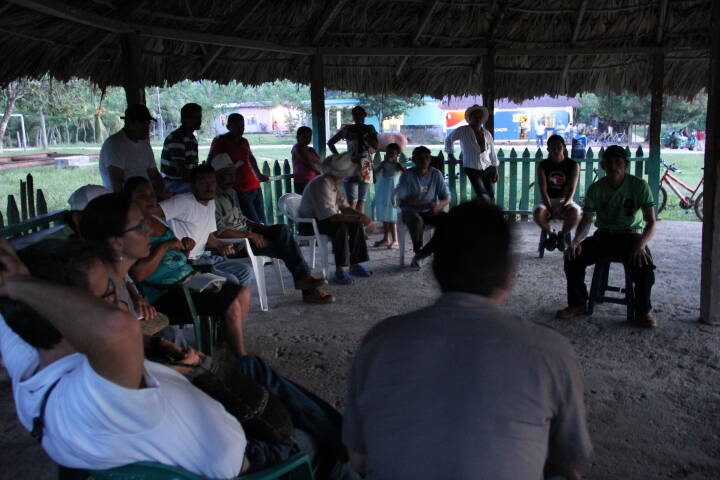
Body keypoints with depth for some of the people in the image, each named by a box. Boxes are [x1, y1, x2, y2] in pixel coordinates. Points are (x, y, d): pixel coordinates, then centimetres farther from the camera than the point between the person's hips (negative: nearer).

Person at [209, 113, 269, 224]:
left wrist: (259, 175, 38)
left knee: (262, 223, 8)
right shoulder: (220, 141, -2)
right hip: (240, 191, -7)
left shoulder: (244, 141, 16)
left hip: (255, 186, 7)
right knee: (255, 224, -14)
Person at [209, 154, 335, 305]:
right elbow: (217, 232, -24)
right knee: (283, 247, -17)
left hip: (246, 233, 9)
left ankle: (303, 277, -15)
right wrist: (250, 235, -21)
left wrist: (256, 226, 7)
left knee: (282, 229, -14)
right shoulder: (214, 199, -16)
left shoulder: (231, 192, 17)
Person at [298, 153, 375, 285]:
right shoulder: (321, 185, -26)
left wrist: (363, 217, -9)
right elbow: (331, 217, -31)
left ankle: (354, 265, 1)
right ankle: (339, 271, -28)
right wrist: (359, 218, -29)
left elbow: (344, 207, 7)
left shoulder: (334, 184, 4)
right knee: (341, 227, -32)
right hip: (308, 223, -9)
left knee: (356, 224, -4)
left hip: (322, 219, 9)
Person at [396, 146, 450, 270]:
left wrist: (439, 205, -24)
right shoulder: (407, 175, -10)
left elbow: (447, 198, 2)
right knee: (417, 221, -39)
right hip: (410, 211, -4)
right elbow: (401, 202, -14)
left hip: (430, 211, 4)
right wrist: (421, 203, -30)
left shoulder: (436, 174, -1)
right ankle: (417, 250, -9)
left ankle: (420, 255, -15)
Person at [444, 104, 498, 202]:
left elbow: (492, 153, 14)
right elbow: (449, 140, 13)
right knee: (482, 196, -15)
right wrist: (450, 155, 10)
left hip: (488, 168, 4)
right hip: (472, 169, -4)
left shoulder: (487, 134, 10)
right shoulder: (462, 131, -2)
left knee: (490, 195, 4)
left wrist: (496, 170, 11)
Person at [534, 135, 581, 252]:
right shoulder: (543, 165, 0)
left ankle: (562, 235, -4)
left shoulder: (573, 165, -1)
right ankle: (551, 234, -2)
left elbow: (572, 189, -11)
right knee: (538, 212, -34)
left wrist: (563, 205, -29)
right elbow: (543, 190, -9)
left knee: (575, 212, -35)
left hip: (565, 201, 0)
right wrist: (550, 208, -24)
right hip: (548, 201, 1)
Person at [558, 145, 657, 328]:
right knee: (573, 257, -21)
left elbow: (651, 222, -14)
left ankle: (643, 311, -10)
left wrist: (641, 246, -32)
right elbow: (586, 220, -2)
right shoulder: (596, 188, -2)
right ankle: (578, 304, -1)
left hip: (630, 235, -3)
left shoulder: (639, 185, -10)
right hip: (604, 235, 3)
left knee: (644, 264, -33)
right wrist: (576, 241, -23)